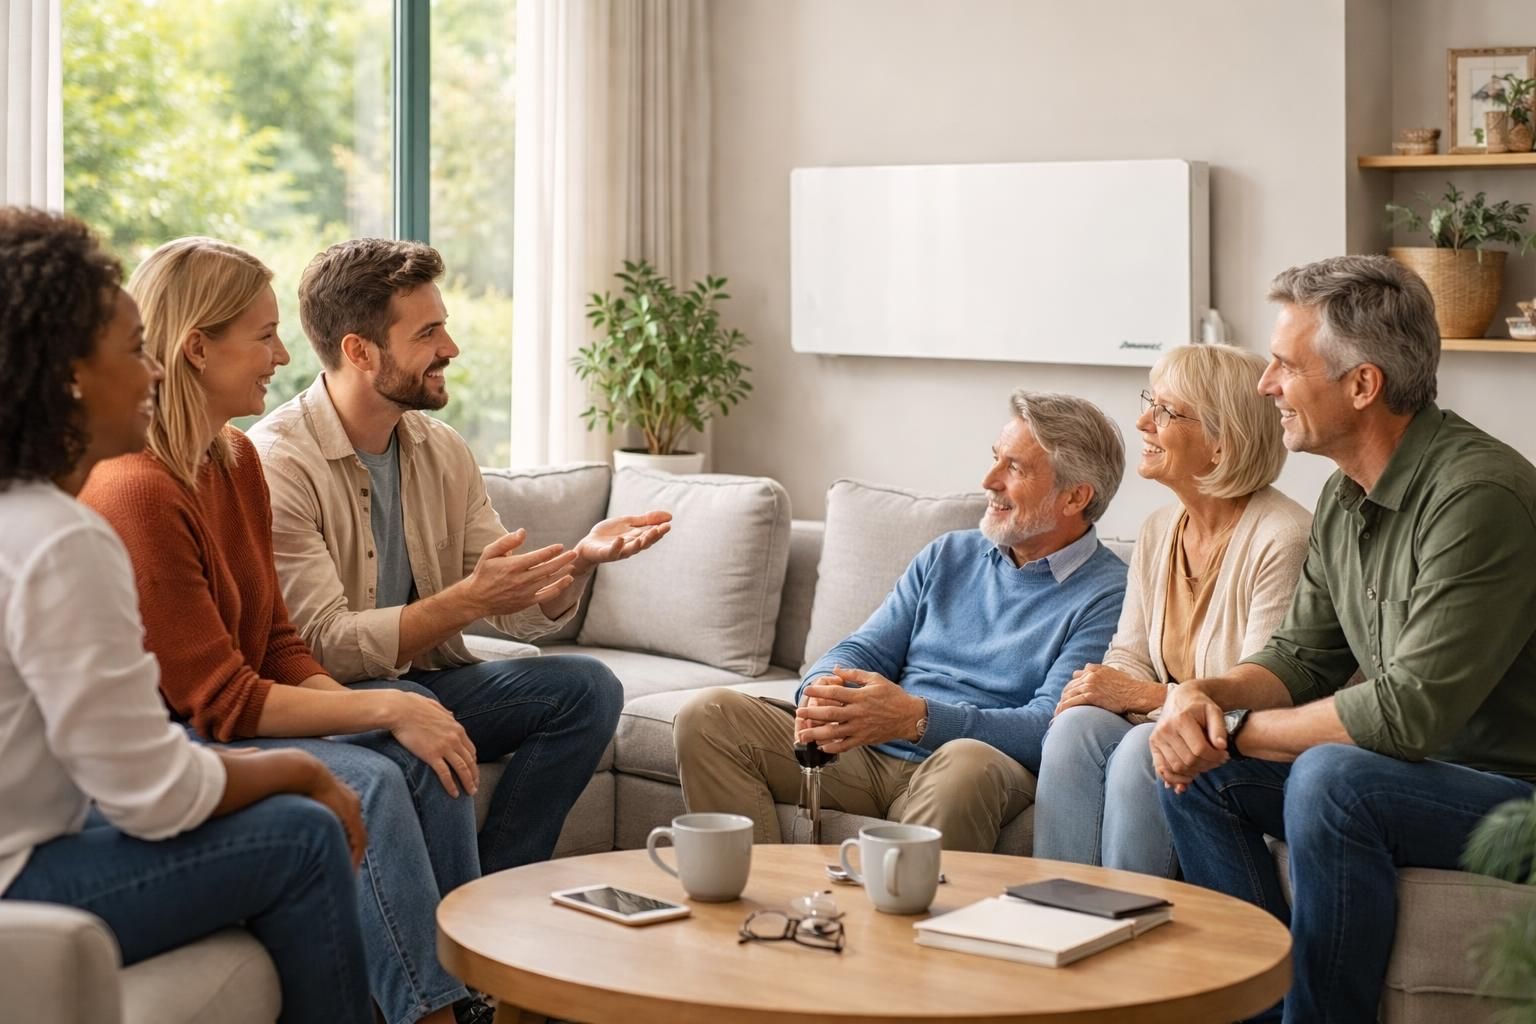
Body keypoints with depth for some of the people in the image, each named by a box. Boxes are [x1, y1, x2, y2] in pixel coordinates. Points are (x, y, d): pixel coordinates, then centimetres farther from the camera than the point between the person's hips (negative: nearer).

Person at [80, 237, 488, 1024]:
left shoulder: (237, 460, 7)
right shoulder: (135, 494, -22)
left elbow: (278, 648, 8)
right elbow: (222, 702, -21)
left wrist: (366, 705, -8)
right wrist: (384, 707, -21)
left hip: (229, 732, 9)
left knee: (431, 761, -10)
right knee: (367, 782, -25)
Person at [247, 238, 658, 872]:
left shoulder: (443, 451, 6)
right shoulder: (277, 463, -17)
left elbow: (519, 616, 5)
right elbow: (326, 644, -23)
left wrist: (580, 559, -15)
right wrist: (467, 599, -32)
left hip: (427, 680, 7)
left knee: (586, 687, -12)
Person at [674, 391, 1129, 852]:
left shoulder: (1107, 595, 0)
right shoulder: (949, 555, 21)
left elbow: (1048, 728, -12)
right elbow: (865, 649, 17)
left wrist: (916, 718, -25)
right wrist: (822, 689, -10)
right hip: (867, 758, 6)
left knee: (966, 763, -42)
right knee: (708, 715, -13)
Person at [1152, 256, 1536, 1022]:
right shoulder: (1344, 499, 6)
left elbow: (1409, 712, -28)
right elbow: (1301, 657, 14)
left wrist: (1239, 729, -16)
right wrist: (1204, 696, -8)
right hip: (1413, 770, 9)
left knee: (1331, 776, -33)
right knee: (1195, 768, -1)